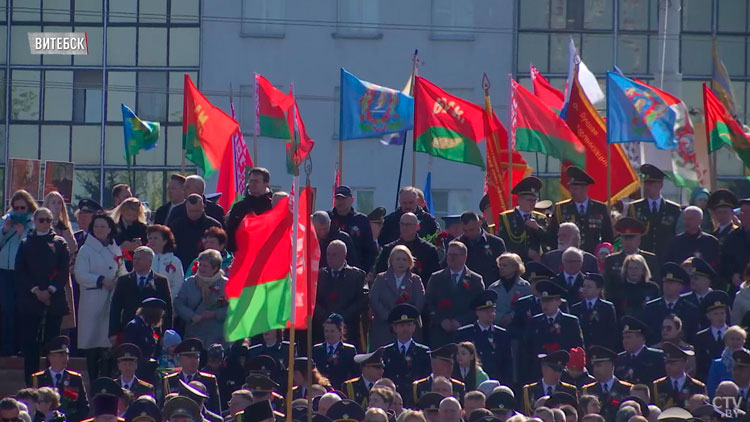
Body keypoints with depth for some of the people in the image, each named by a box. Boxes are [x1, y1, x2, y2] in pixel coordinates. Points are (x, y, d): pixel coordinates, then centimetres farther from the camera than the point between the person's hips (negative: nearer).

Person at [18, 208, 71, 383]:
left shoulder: (59, 243, 9)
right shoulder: (26, 244, 10)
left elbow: (65, 271, 3)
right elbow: (20, 272, 4)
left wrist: (50, 291, -9)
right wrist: (35, 290, -9)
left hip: (54, 299, 0)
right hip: (30, 300, 0)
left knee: (52, 339, -1)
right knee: (29, 342, -3)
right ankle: (30, 383, 0)